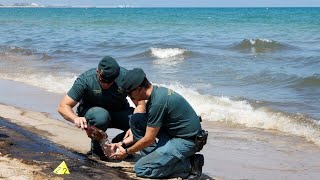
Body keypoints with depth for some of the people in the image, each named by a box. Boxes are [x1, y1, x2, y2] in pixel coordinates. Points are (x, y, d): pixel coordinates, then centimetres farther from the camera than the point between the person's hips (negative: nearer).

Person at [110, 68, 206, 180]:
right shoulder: (157, 91, 5)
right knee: (135, 120, 2)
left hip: (186, 141, -10)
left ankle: (188, 165, -7)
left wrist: (127, 152, -2)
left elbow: (149, 139, -18)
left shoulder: (158, 101, -25)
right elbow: (147, 128, 15)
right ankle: (154, 157, 6)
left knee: (140, 169, -12)